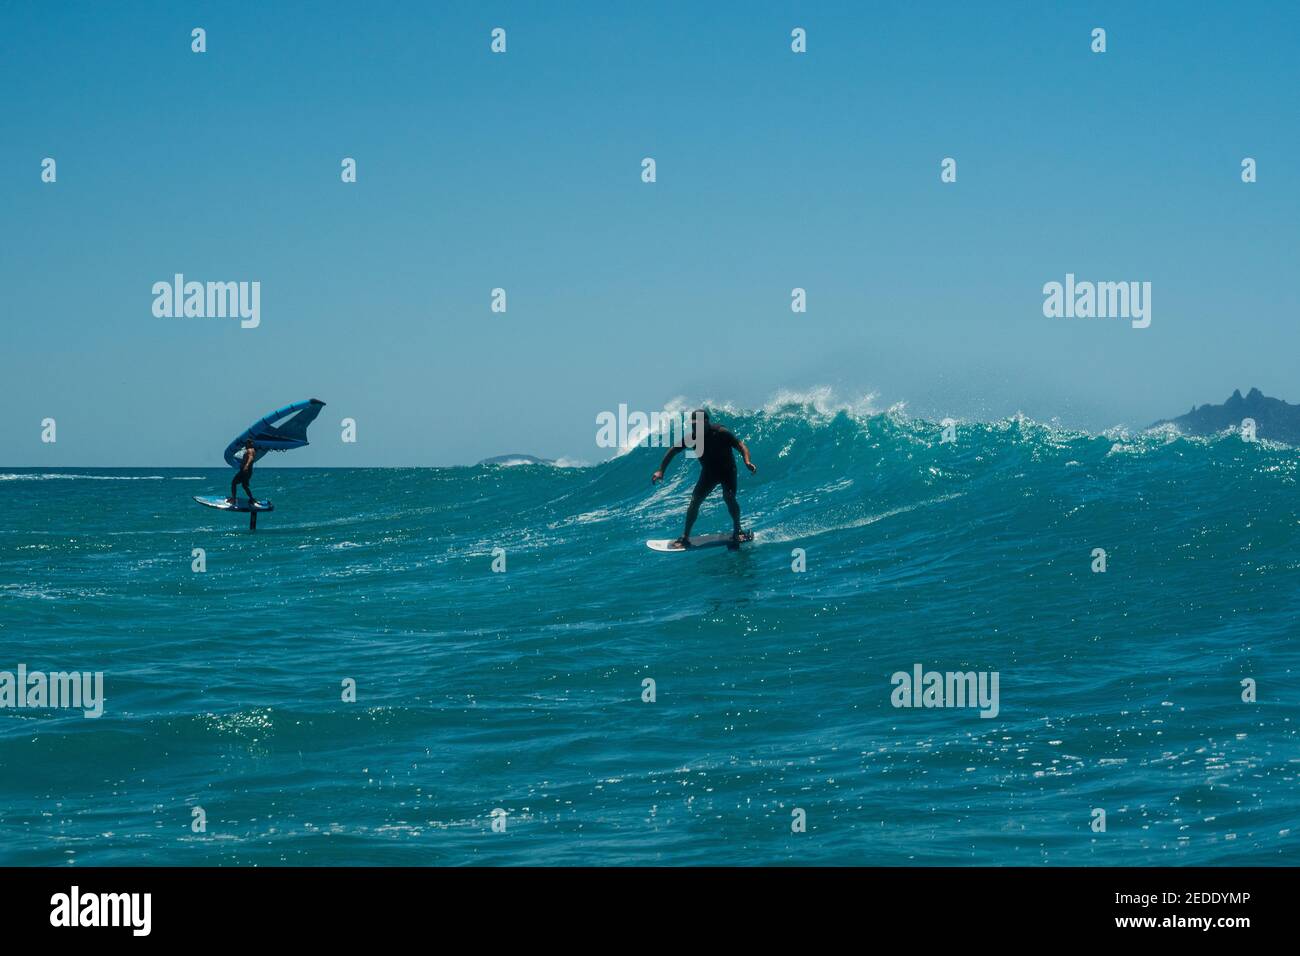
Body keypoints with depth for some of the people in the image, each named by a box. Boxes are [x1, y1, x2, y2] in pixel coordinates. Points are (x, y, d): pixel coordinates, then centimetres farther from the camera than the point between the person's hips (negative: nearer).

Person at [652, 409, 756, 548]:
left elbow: (740, 446, -25)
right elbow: (672, 451, -4)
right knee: (695, 501, -7)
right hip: (708, 472, 3)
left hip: (727, 470, -3)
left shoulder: (720, 433, -25)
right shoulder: (692, 437, -15)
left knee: (729, 497, -25)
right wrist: (661, 471, -7)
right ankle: (685, 537, 4)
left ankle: (737, 531, -6)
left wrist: (747, 462, -44)